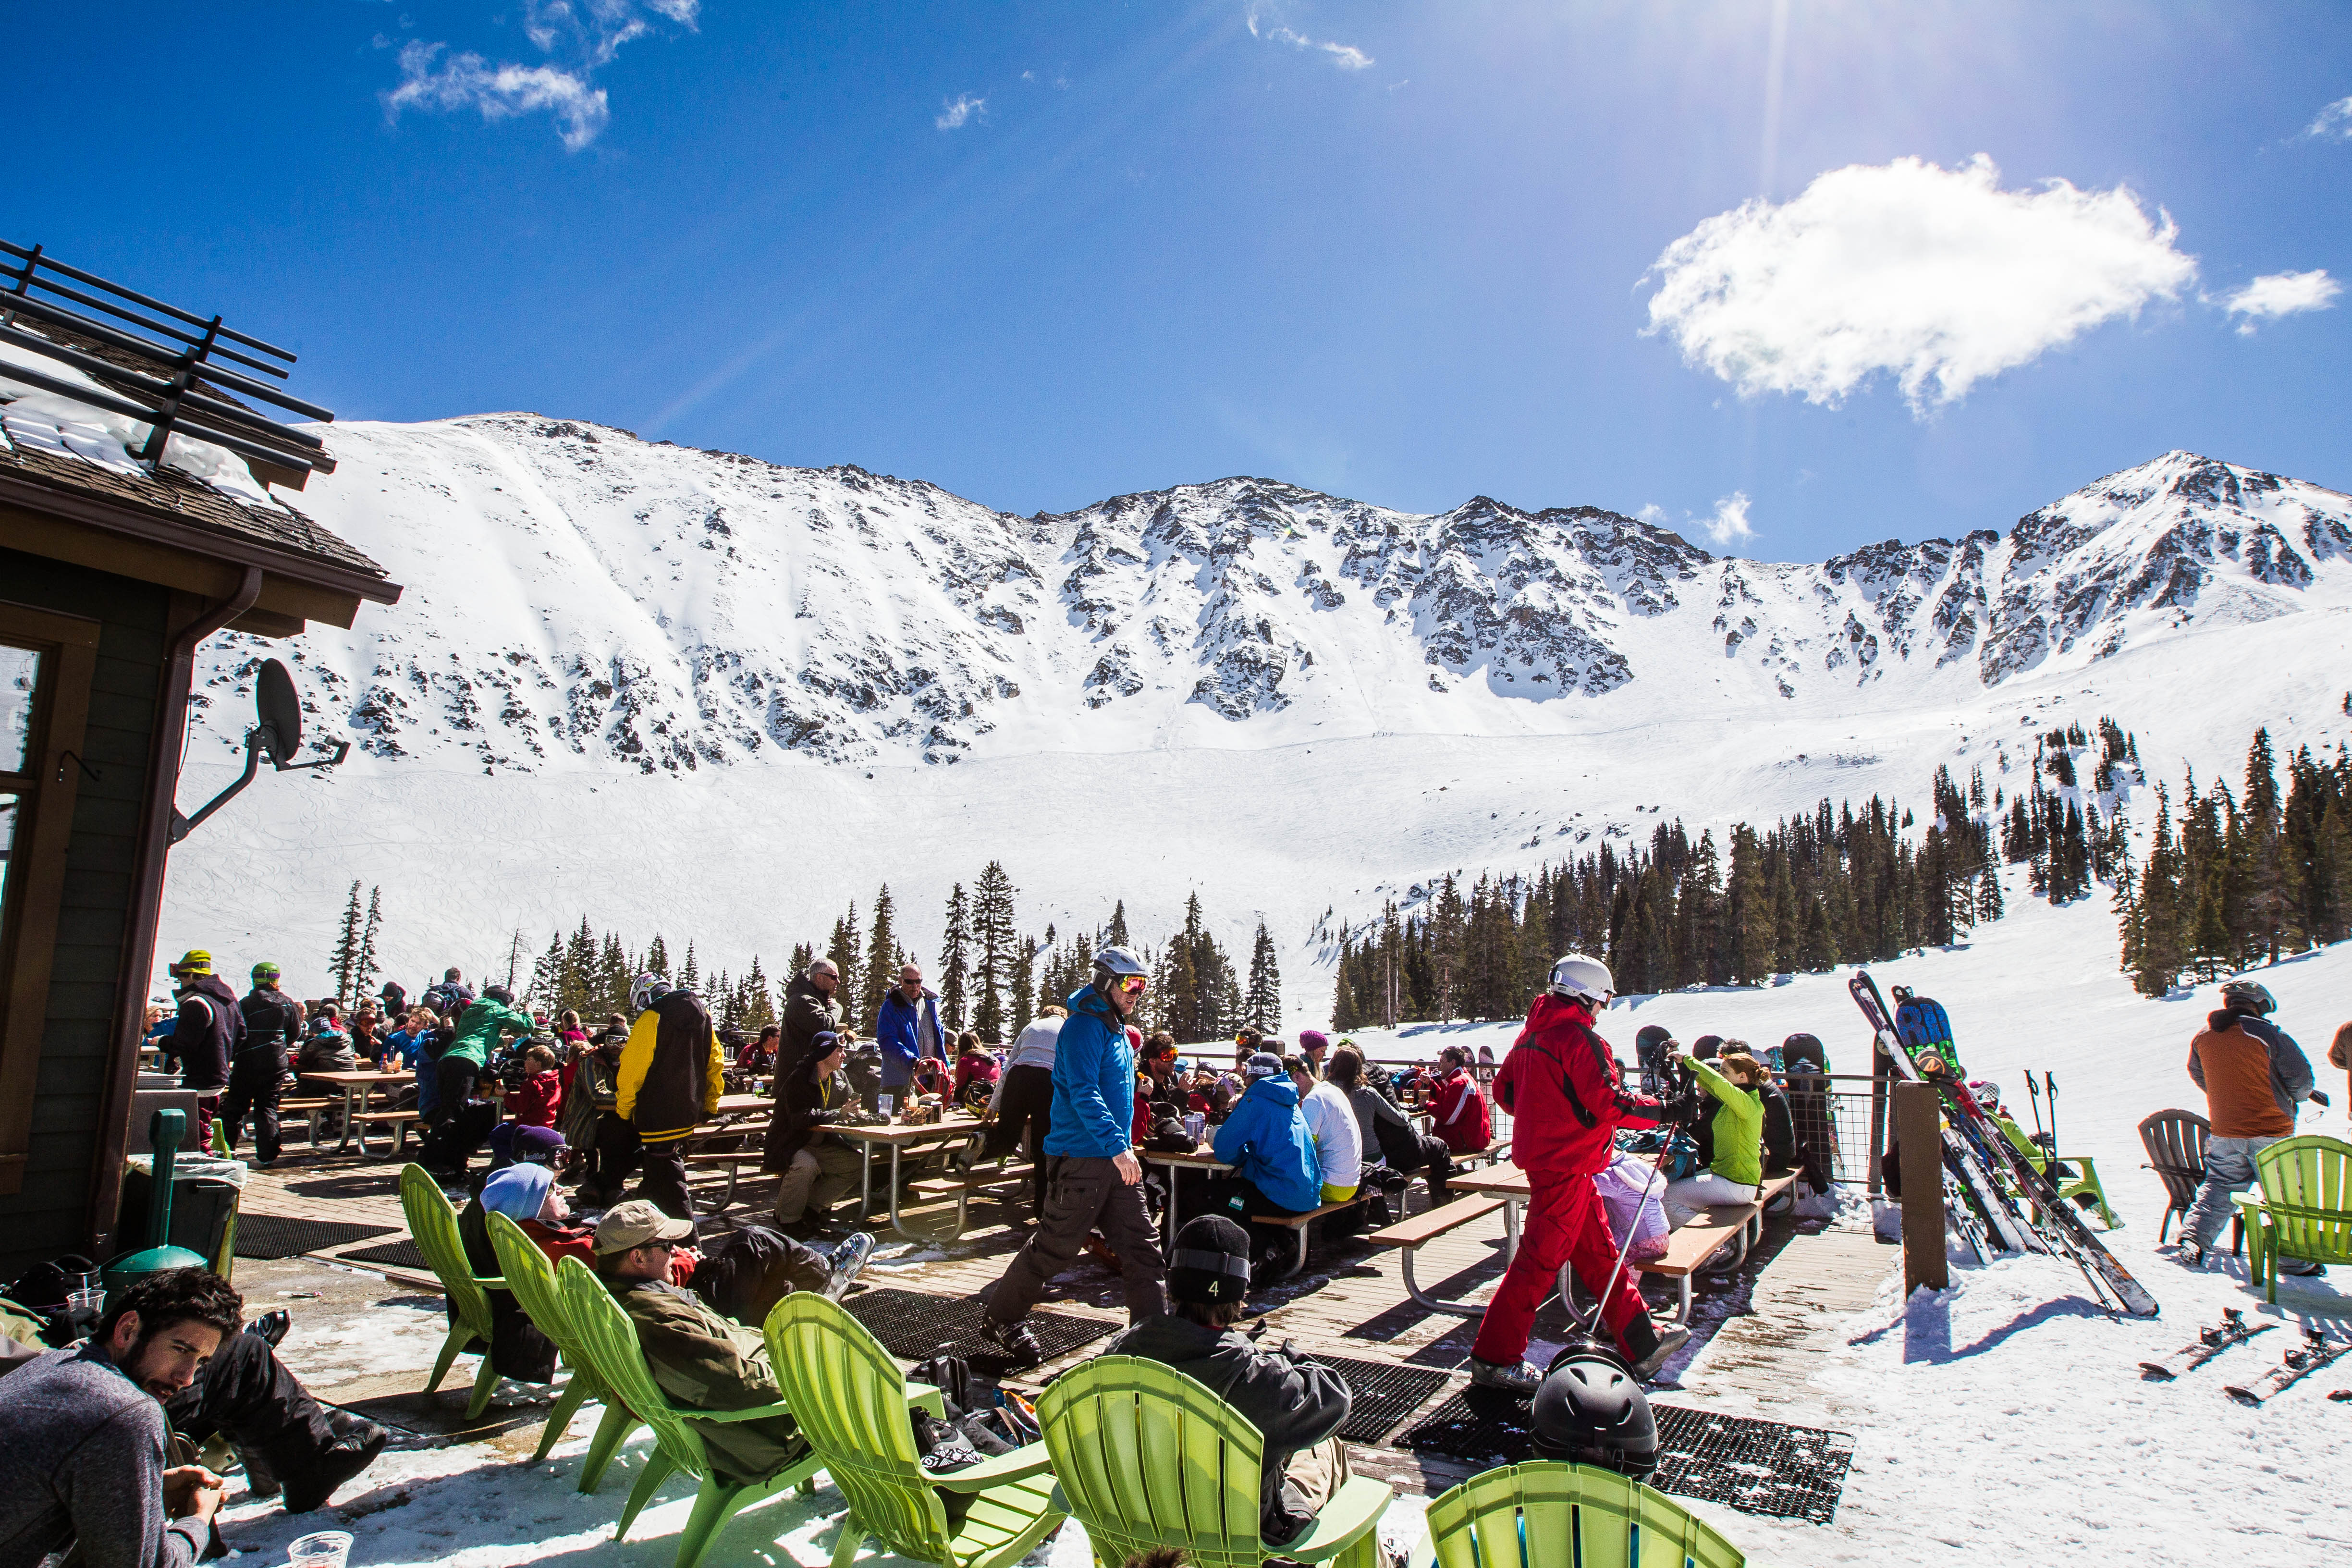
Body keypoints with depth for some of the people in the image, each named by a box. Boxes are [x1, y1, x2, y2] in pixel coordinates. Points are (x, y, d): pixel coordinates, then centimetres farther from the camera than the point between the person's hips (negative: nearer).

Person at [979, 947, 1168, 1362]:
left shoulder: (1117, 1028, 15)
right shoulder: (1084, 1026, -15)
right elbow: (1084, 1094, -25)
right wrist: (1117, 1146, -33)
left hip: (1116, 1160, 9)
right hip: (1080, 1160, -9)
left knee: (1143, 1246, 4)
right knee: (1054, 1248, 4)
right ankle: (999, 1320, 23)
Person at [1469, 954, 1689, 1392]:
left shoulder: (1531, 1034, 11)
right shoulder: (1579, 1038, -16)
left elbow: (1504, 1091, 16)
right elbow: (1609, 1104, -21)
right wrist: (1663, 1111, -11)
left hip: (1541, 1154, 10)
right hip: (1566, 1164, -10)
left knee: (1598, 1253, 16)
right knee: (1540, 1259, -3)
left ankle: (1642, 1345, 27)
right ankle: (1494, 1358, 5)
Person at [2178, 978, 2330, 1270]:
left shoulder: (2202, 1037, 2)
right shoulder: (2269, 1034, -14)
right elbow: (2300, 1075, -8)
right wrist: (2303, 1095, 16)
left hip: (2224, 1134, 4)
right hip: (2272, 1132, -4)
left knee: (2218, 1187, 12)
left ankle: (2192, 1244, 2)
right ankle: (2293, 1259, 13)